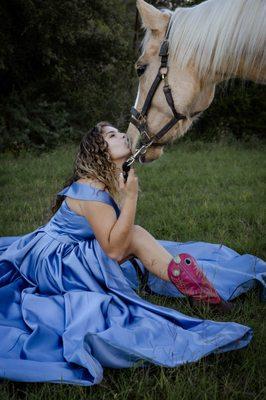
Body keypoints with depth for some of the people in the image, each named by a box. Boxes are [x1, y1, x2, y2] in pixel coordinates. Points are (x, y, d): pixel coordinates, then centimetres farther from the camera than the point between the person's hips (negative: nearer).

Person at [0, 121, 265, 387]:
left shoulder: (115, 181, 4)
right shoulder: (91, 189, -24)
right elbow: (114, 249, -31)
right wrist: (131, 197, -30)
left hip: (76, 252, 9)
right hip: (50, 259, -9)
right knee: (135, 237, -21)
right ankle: (182, 278, -15)